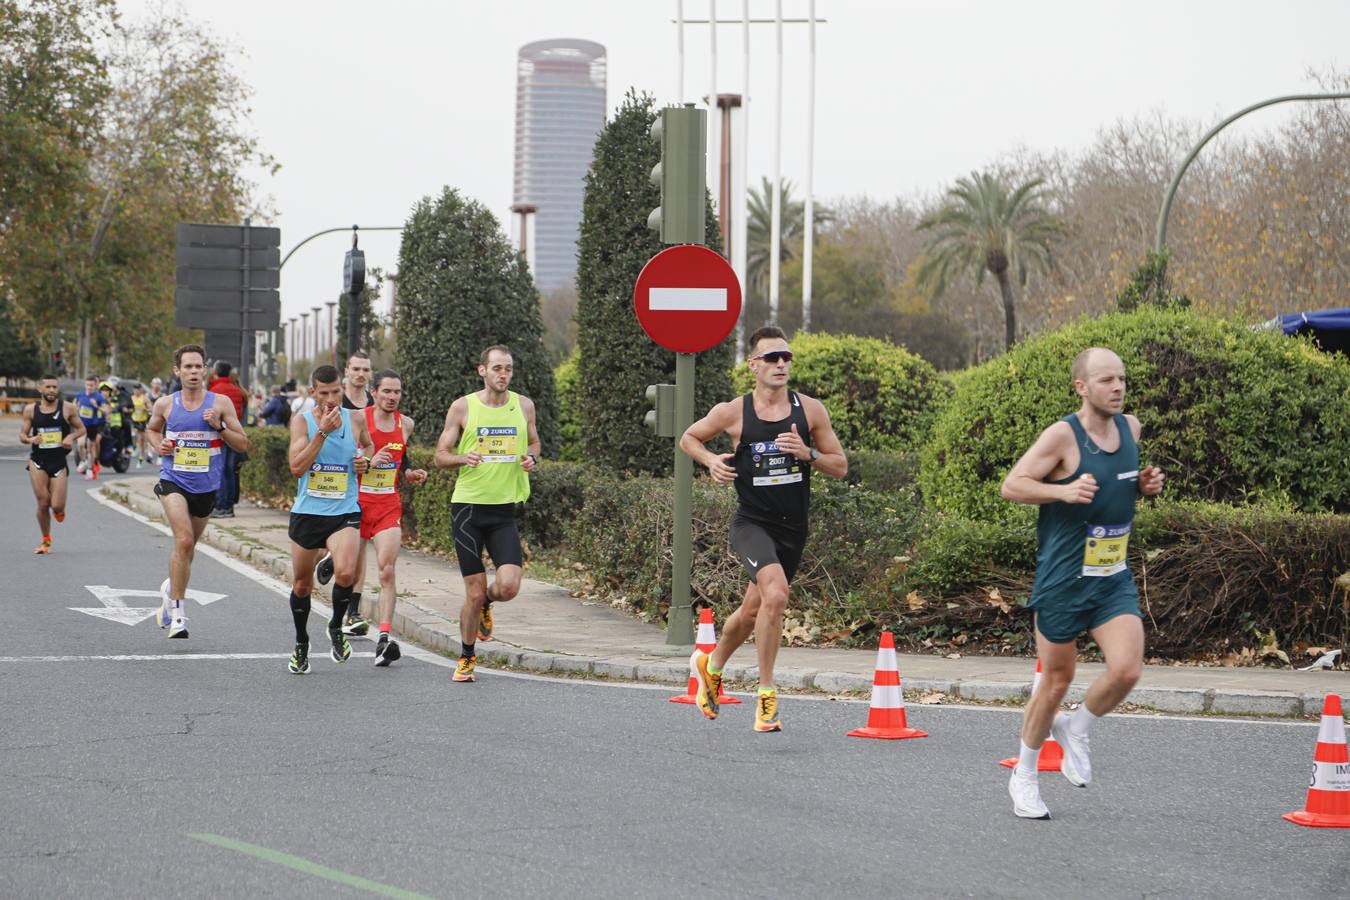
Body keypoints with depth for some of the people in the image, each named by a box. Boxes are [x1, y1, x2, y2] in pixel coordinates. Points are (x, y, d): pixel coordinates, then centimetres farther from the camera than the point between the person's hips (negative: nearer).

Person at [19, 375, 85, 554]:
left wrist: (72, 436, -13)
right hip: (38, 461, 0)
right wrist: (30, 439, -14)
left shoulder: (68, 408, -1)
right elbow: (22, 434, 8)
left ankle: (59, 510, 34)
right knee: (43, 504, -5)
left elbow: (81, 429, 8)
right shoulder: (30, 410, 2)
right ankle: (46, 541, 16)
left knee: (57, 506, -6)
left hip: (59, 462, 0)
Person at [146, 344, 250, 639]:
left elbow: (243, 444, -1)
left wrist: (219, 426, -16)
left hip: (206, 487, 2)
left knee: (188, 546, 17)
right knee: (184, 540, -22)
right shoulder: (165, 404, 1)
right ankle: (177, 611, -17)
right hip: (173, 482, -2)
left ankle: (170, 588, 46)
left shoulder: (221, 403, -2)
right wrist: (159, 445, 1)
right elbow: (152, 428, 22)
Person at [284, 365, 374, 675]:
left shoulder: (356, 419, 1)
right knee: (301, 584, 12)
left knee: (346, 573, -24)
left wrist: (365, 460, 1)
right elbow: (296, 467, -17)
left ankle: (336, 627, 5)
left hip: (345, 512, 0)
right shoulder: (301, 421, -5)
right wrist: (323, 431, -22)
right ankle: (301, 643, 35)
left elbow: (368, 445, 24)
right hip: (307, 512, 0)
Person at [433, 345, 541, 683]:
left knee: (509, 586, -13)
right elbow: (440, 455, 3)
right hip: (468, 505, -2)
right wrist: (462, 458, -19)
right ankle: (467, 658, 21)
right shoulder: (462, 407, -1)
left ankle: (485, 604, 24)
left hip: (505, 507, 2)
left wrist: (531, 458, -2)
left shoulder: (523, 405, 6)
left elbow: (533, 442, 21)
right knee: (474, 591, -1)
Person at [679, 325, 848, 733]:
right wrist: (711, 460, -8)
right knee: (776, 594, -29)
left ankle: (711, 667, 47)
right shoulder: (732, 413, -5)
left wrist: (808, 454, -14)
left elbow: (841, 467, 4)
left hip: (793, 528, 4)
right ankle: (766, 694, -17)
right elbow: (688, 438, 12)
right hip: (751, 523, -4)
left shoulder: (810, 410, 0)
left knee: (751, 613, 17)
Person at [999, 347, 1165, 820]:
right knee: (1057, 681, 6)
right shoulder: (1063, 435, -14)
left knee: (1126, 670, -14)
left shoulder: (1130, 427, 6)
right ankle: (1024, 775, 27)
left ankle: (1075, 729, 17)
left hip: (1115, 579, 5)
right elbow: (1011, 485, -12)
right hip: (1063, 580, -5)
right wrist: (1064, 490, -26)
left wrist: (1145, 485, 2)